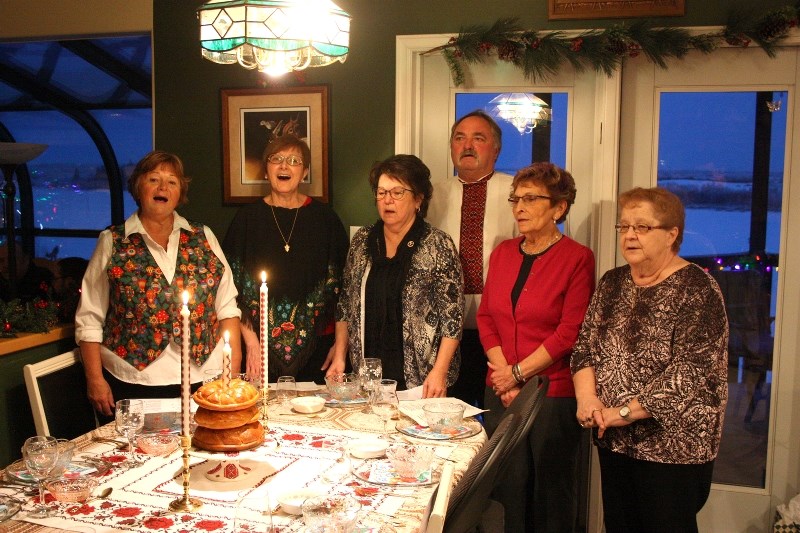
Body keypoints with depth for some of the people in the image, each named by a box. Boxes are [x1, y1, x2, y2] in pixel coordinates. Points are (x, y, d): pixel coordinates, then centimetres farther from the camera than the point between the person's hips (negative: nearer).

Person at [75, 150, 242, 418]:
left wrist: (233, 366, 2)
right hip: (134, 381, -1)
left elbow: (227, 307, 9)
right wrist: (95, 379, -3)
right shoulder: (112, 242, 4)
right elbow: (89, 318, 3)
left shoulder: (204, 238, 9)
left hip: (203, 378, 2)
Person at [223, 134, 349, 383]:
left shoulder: (324, 218, 3)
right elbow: (233, 288, 1)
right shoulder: (247, 218, 2)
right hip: (262, 346, 0)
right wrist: (251, 342, -7)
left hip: (316, 347, 1)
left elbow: (342, 286, 4)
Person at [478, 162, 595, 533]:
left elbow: (570, 332, -13)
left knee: (550, 493, 9)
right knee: (507, 487, 13)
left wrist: (519, 373, -11)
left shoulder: (577, 258, -8)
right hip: (501, 392, 5)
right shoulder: (503, 252, 9)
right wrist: (502, 372, -4)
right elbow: (485, 317, 8)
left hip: (553, 394, -4)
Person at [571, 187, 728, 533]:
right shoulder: (612, 282, 7)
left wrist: (624, 411, -20)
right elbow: (585, 344, 6)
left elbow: (691, 371, -20)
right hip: (614, 441, 6)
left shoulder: (697, 290, -12)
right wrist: (586, 396, -12)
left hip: (673, 447, -6)